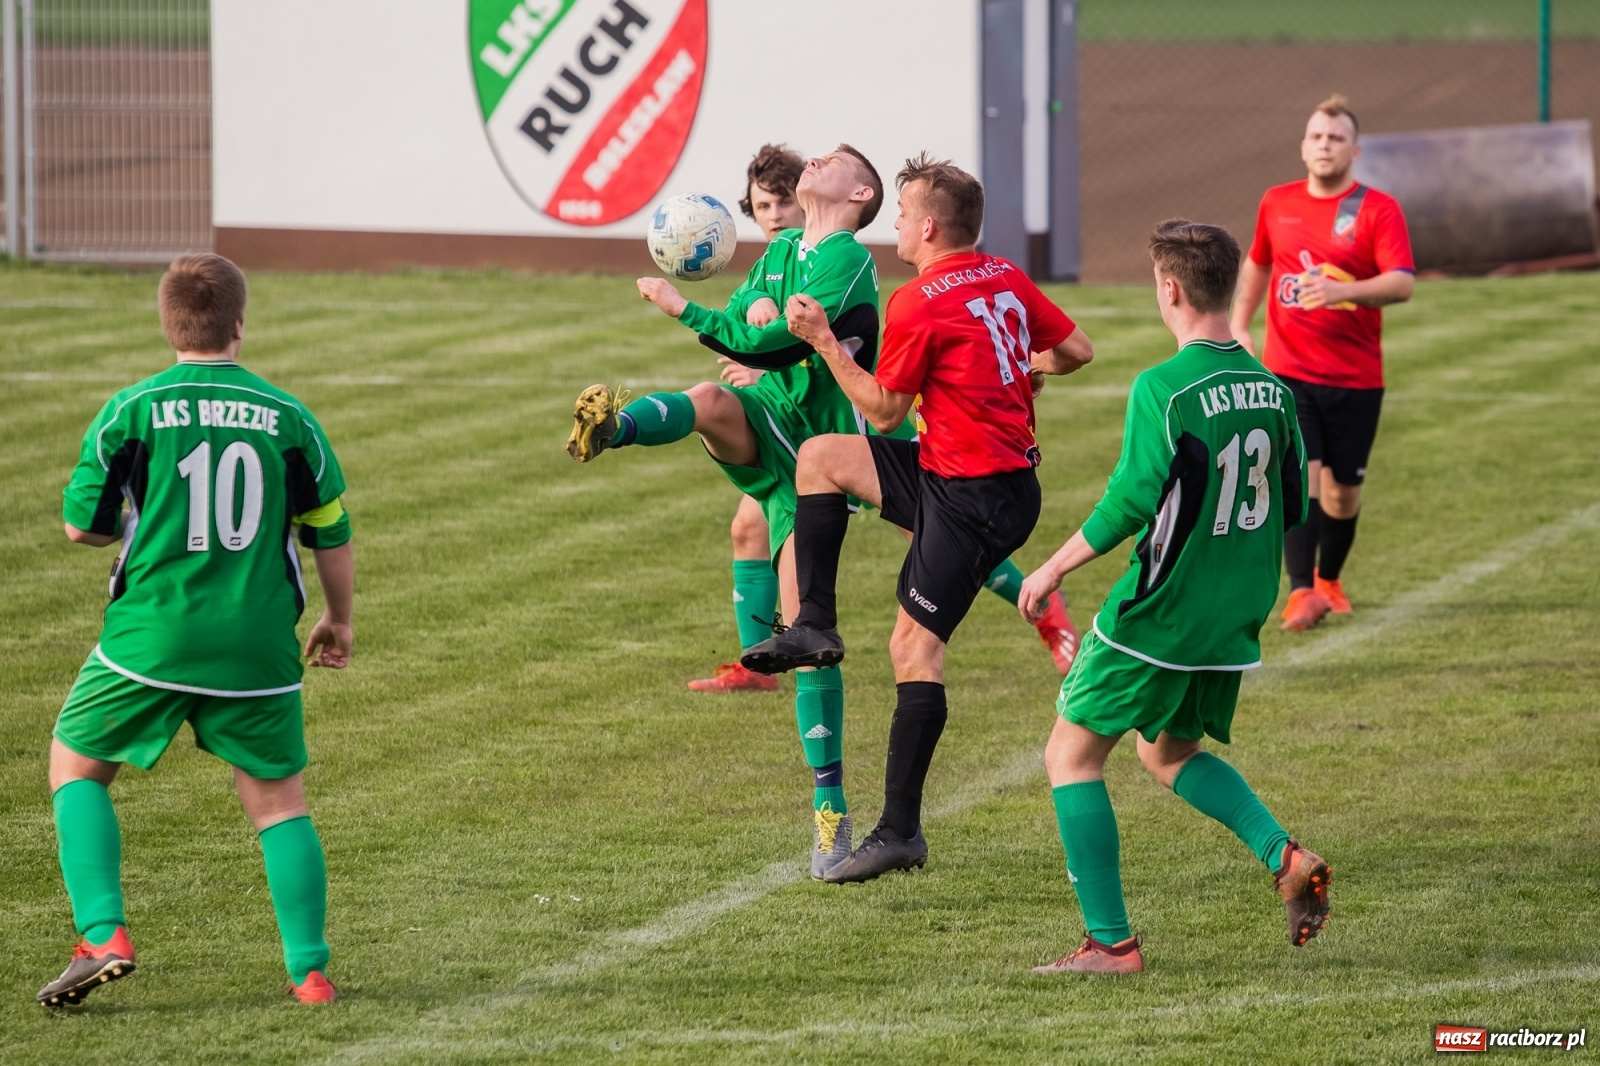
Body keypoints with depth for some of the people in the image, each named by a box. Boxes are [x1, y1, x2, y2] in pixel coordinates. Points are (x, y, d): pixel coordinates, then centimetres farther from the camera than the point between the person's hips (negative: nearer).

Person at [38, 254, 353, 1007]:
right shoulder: (290, 418, 2)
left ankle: (103, 936, 2)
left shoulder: (132, 410, -4)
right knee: (278, 800, 13)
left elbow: (81, 525, 2)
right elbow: (332, 535, 10)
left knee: (76, 767, 16)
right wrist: (338, 621, 27)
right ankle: (309, 969, 8)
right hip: (259, 648, 2)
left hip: (151, 635, -2)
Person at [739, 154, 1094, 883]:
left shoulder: (919, 305, -16)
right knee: (821, 458, 15)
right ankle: (814, 628, 13)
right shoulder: (1007, 279, 7)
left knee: (915, 646, -7)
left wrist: (824, 340, -2)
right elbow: (1078, 350, 14)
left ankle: (901, 832, -7)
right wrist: (1022, 369, 32)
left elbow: (884, 411, -8)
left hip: (970, 500, -9)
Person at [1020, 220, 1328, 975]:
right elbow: (1293, 508, 9)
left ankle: (1111, 942, 2)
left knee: (1071, 756, 6)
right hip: (1236, 616, 7)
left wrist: (1052, 571, -7)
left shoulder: (1163, 389, -18)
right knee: (1169, 752, 26)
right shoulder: (1270, 386, 3)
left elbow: (1129, 504, -20)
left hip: (1160, 609, -7)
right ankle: (1288, 860, 4)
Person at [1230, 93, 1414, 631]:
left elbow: (1402, 283, -18)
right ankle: (1301, 593, -16)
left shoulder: (1378, 209, -5)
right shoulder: (1277, 204, 6)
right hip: (1288, 370, 1)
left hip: (1355, 377, -1)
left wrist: (1341, 291, -33)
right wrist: (1239, 327, 17)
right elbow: (1257, 264, 25)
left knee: (1343, 490, 10)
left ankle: (1328, 580, 34)